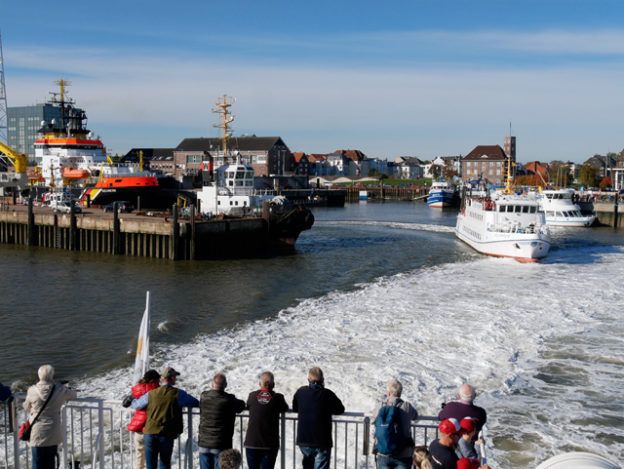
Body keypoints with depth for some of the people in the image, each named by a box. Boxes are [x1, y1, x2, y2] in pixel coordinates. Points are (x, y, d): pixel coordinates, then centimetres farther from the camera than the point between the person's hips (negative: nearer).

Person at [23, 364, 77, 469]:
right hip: (53, 434, 1)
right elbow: (73, 395, 9)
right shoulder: (60, 390, -10)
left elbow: (26, 408, 6)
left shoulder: (32, 391, -10)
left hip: (37, 434, -1)